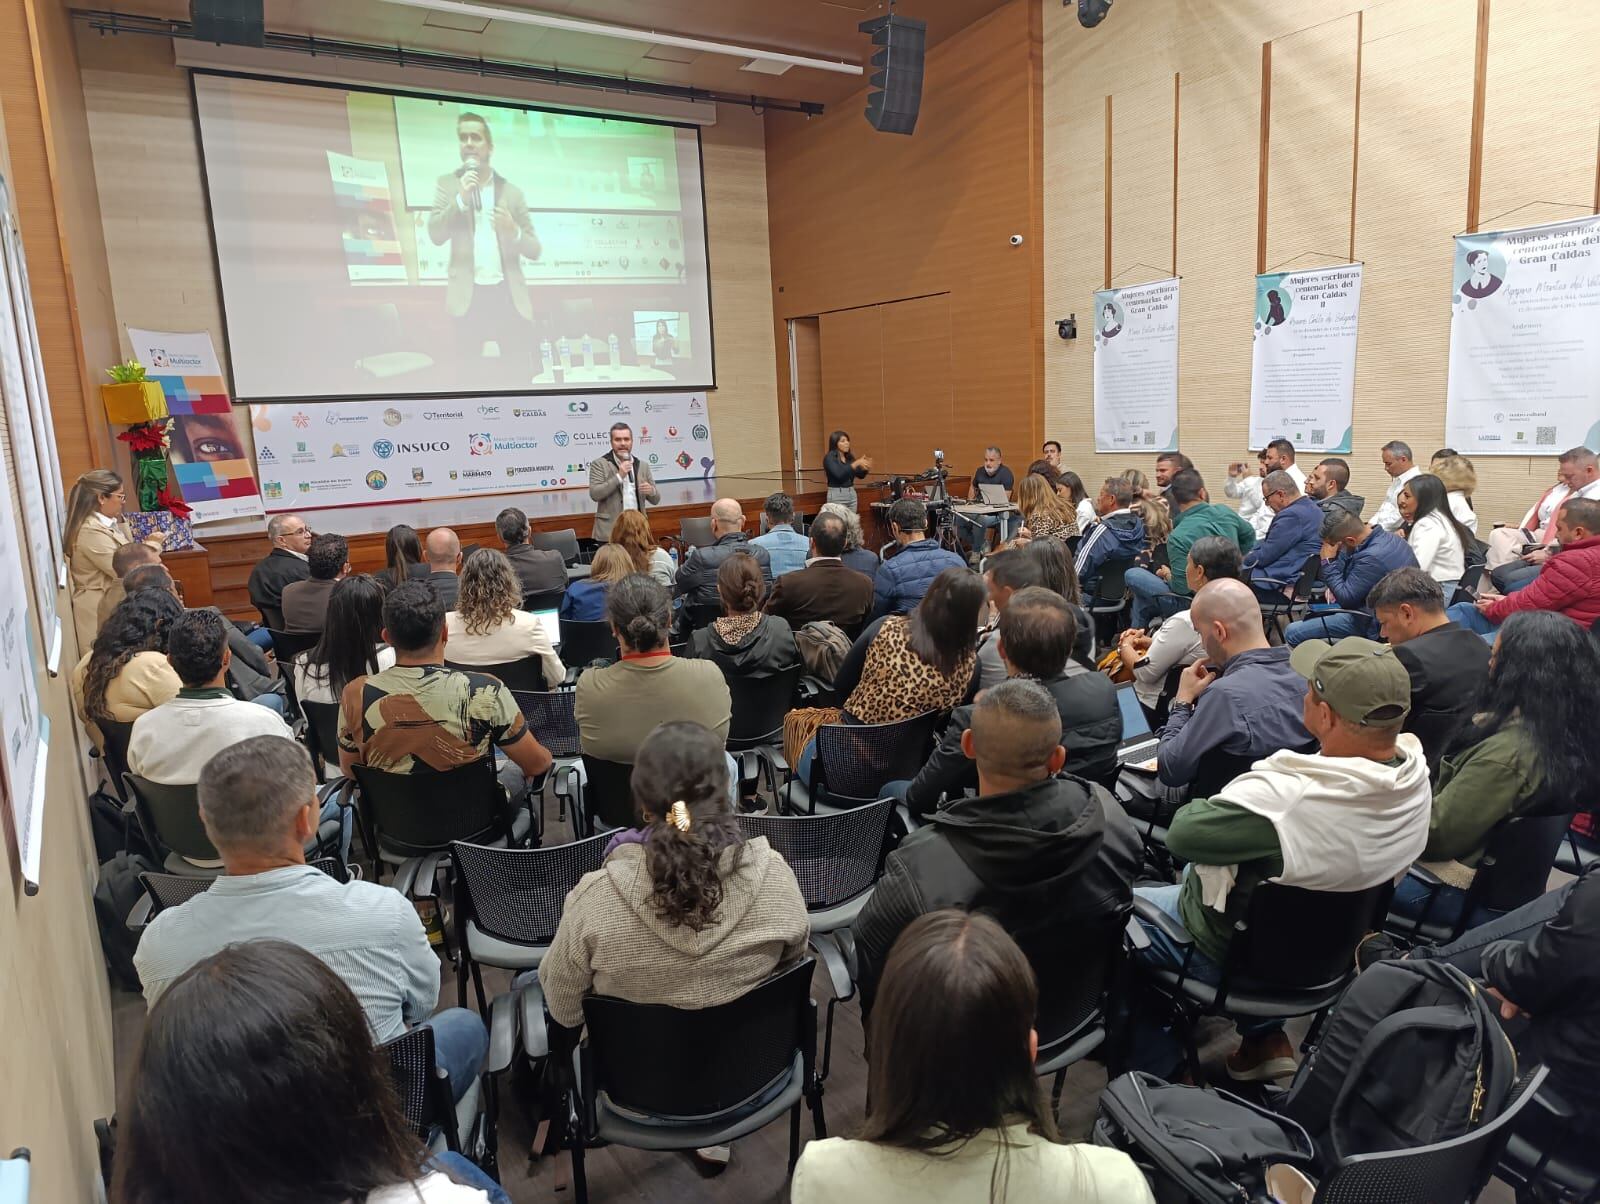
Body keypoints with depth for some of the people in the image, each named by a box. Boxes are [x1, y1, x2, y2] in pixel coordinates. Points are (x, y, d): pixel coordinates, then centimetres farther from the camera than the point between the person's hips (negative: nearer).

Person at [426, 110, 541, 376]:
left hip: (509, 295, 1)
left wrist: (513, 231, -12)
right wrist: (461, 198, -12)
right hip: (468, 295, 0)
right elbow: (435, 235, -2)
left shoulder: (511, 191, 10)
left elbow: (534, 250, 9)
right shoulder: (447, 184, 10)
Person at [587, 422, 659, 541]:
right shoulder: (599, 464, 2)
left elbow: (655, 500, 14)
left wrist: (651, 491, -10)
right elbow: (594, 494, -11)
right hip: (609, 533, -4)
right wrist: (619, 476, -15)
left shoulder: (642, 466, 13)